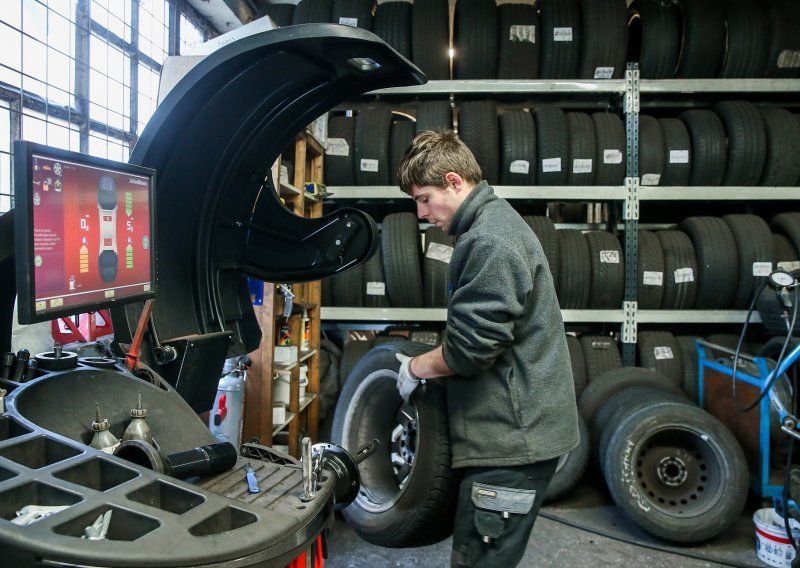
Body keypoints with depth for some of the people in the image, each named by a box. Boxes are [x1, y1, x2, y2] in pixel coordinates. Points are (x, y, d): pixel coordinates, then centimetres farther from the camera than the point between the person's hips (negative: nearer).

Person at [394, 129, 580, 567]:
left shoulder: (489, 240, -20)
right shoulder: (495, 221, 13)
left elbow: (469, 347, -22)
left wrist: (416, 368, -5)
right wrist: (428, 361, 10)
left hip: (511, 437, -10)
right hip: (514, 430, 10)